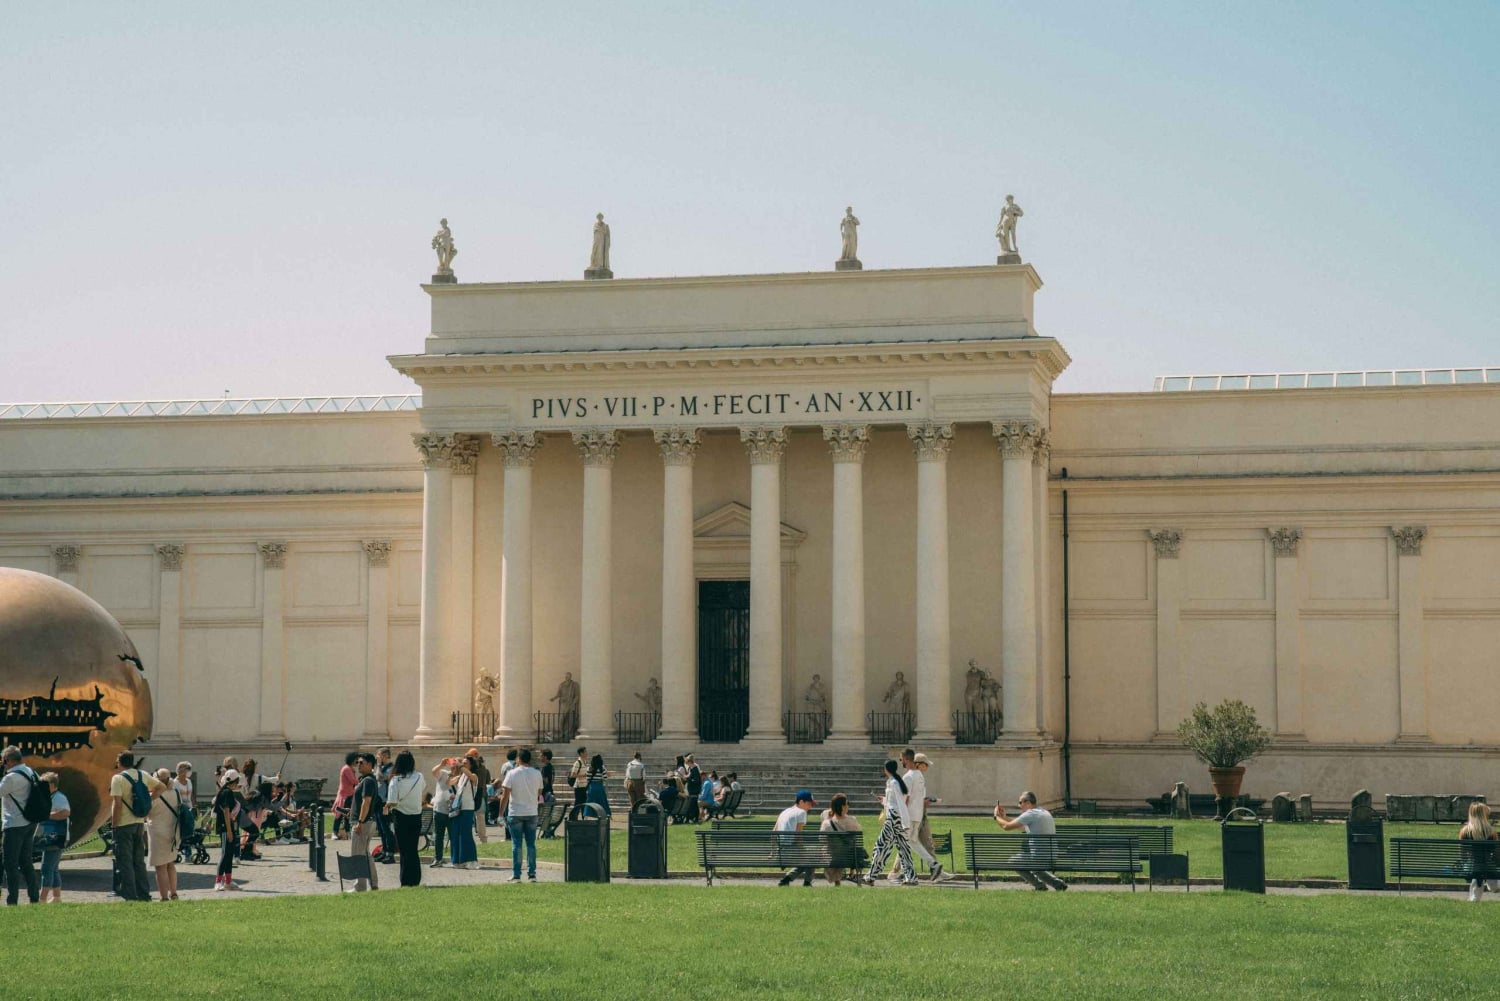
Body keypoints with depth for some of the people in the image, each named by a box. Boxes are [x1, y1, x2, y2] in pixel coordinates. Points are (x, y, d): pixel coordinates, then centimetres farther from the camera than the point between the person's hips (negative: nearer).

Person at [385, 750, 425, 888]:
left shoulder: (395, 781, -16)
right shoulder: (419, 777, -3)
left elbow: (392, 803, -18)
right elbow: (424, 788, 20)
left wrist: (387, 805, 2)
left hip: (401, 817, -4)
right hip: (416, 816, 4)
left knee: (405, 852, 2)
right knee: (413, 850, 14)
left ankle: (406, 882, 2)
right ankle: (415, 880, 17)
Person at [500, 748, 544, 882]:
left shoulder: (512, 774, -8)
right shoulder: (537, 774, 1)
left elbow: (505, 796, -9)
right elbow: (539, 794, 10)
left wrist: (501, 812, -2)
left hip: (515, 813, -2)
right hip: (532, 813, 2)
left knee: (516, 844, 0)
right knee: (531, 844, 8)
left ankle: (516, 875, -2)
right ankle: (532, 874, 7)